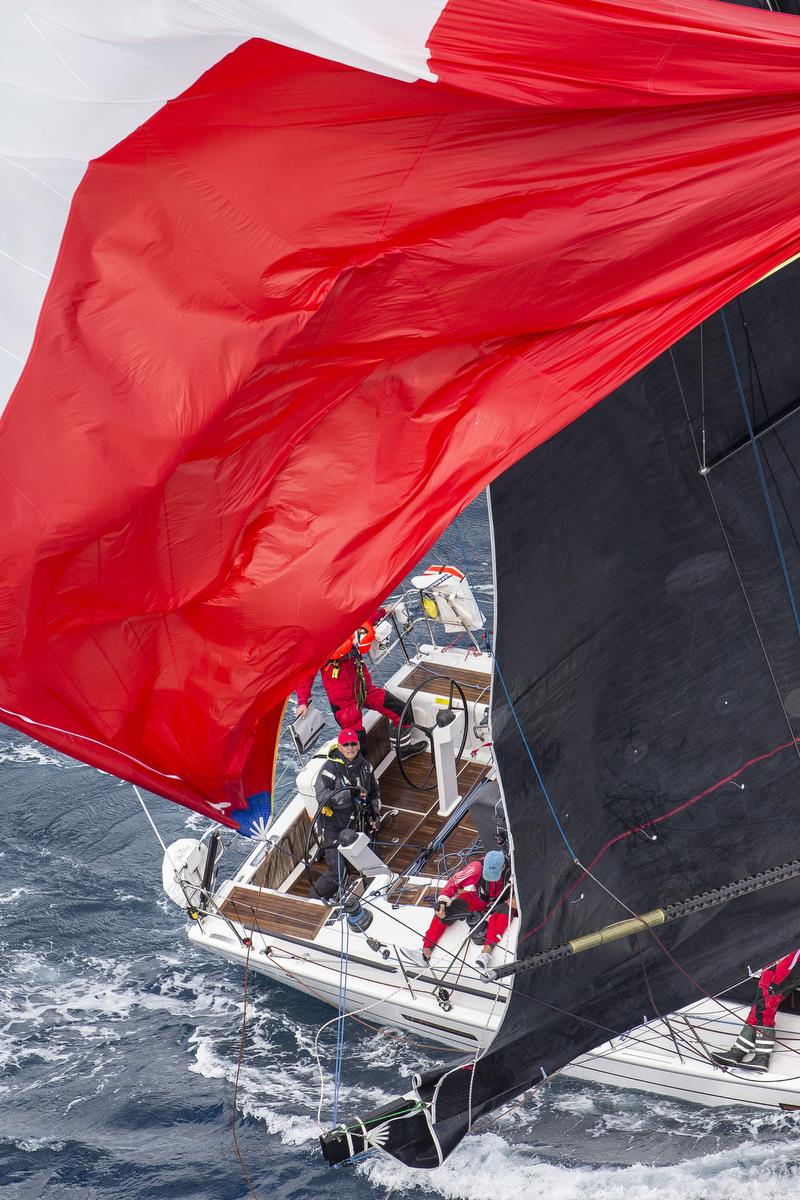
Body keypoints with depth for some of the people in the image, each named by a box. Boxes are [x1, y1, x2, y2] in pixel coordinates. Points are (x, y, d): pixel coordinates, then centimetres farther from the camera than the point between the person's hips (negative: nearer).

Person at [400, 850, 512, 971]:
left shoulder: (511, 871, -25)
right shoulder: (477, 867, -26)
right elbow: (453, 882, -20)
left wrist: (512, 901, -27)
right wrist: (442, 903, -28)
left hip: (498, 902, -1)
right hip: (475, 899, 1)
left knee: (504, 911, -37)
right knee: (444, 912, -19)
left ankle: (486, 951, -48)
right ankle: (426, 952, -25)